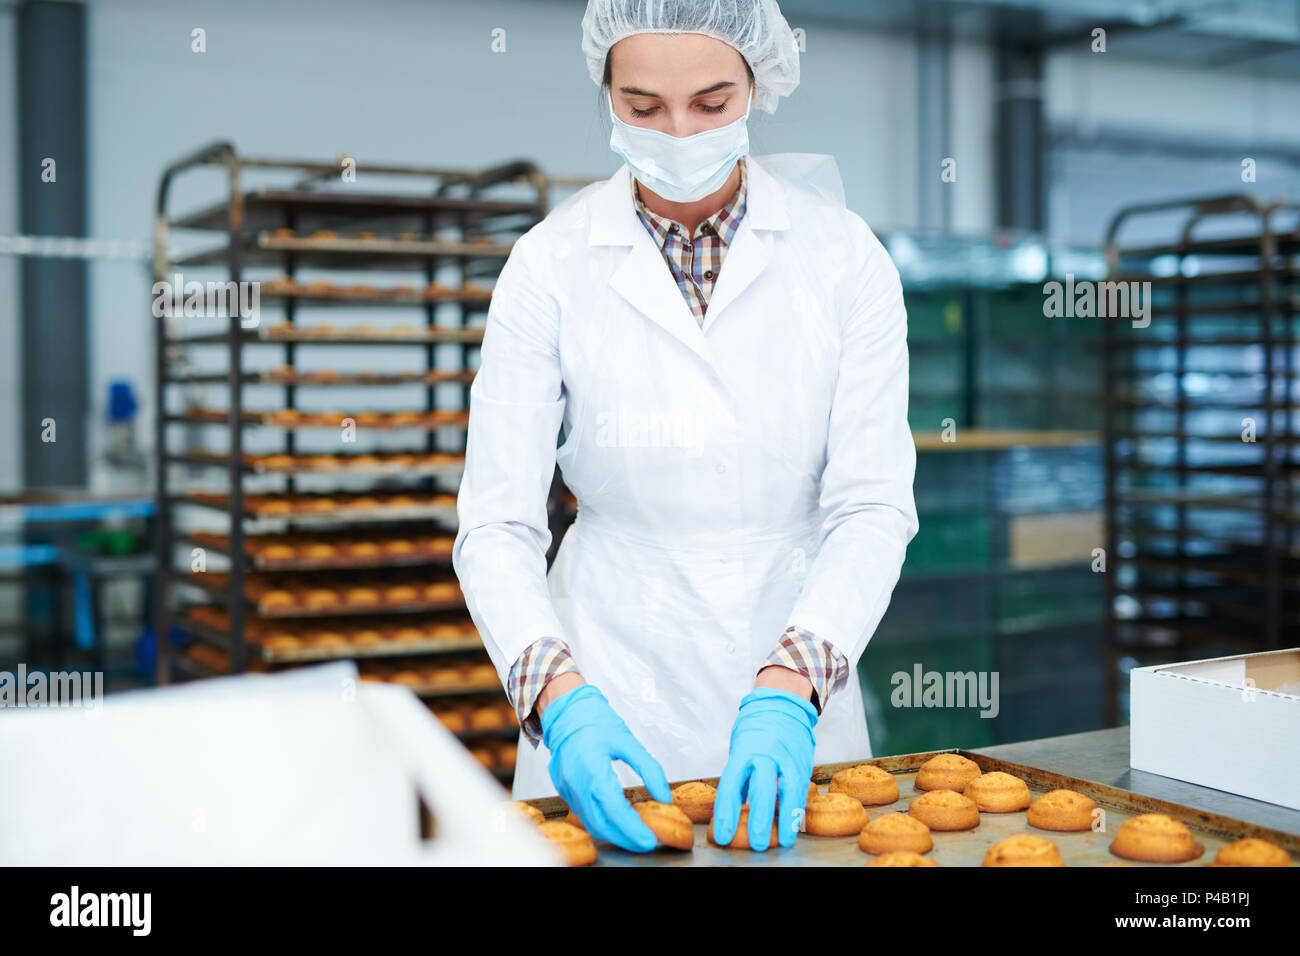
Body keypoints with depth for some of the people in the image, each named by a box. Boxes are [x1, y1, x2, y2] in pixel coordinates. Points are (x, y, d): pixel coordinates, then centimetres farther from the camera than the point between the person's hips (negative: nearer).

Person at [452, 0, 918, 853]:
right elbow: (498, 526, -12)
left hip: (797, 685, 1)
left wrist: (788, 692, -25)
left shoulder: (840, 253, -8)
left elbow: (872, 507, -11)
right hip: (611, 679, -1)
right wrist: (561, 701, -27)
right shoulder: (551, 263, -9)